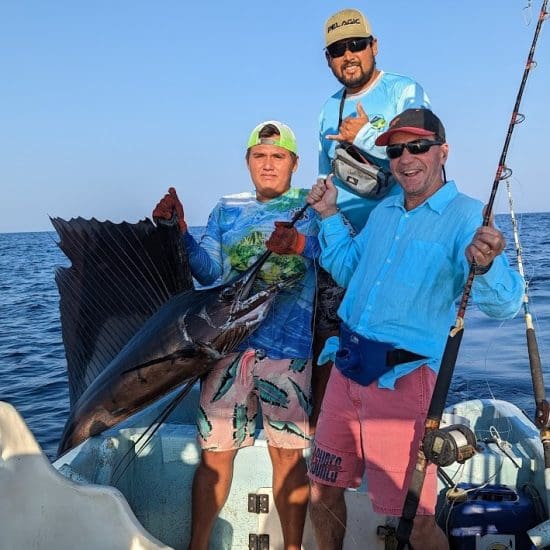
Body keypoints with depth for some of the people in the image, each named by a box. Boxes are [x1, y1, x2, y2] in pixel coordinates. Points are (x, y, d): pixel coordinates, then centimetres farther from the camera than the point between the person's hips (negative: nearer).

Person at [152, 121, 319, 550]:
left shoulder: (311, 207, 4)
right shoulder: (228, 210, 15)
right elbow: (210, 272, 6)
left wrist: (301, 245, -33)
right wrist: (181, 233, -9)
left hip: (287, 347, -3)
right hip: (226, 342, 3)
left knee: (287, 452, 3)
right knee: (214, 450, 7)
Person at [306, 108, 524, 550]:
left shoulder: (466, 215, -10)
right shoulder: (384, 211, 12)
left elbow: (506, 304, -23)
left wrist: (484, 265, -44)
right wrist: (330, 215, 15)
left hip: (403, 377, -7)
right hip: (347, 368, 7)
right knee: (322, 487, 18)